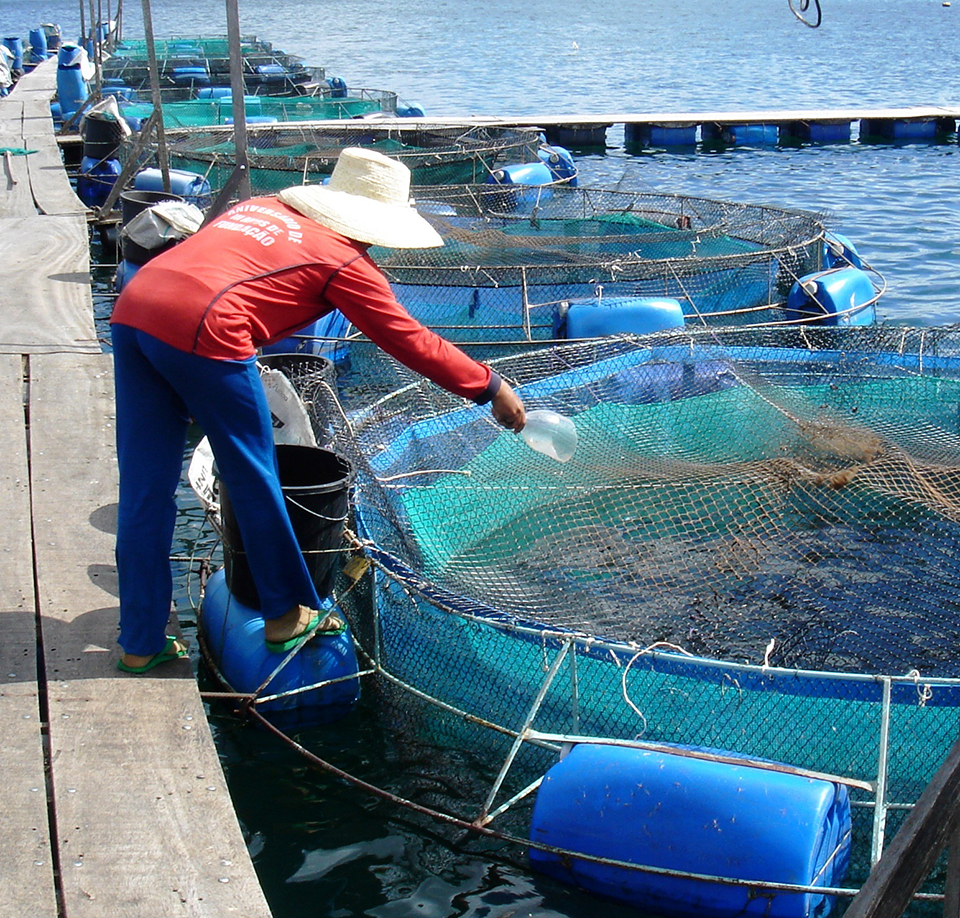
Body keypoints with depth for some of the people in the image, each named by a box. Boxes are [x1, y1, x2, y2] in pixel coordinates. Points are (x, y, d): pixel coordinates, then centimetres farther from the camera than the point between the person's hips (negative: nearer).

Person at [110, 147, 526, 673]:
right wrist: (490, 388, 22)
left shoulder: (262, 208, 26)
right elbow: (412, 342, 11)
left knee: (144, 489, 12)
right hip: (199, 329, -7)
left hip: (132, 307, 7)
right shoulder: (344, 260, 7)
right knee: (252, 478, 11)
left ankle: (141, 644, 21)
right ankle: (286, 615, 28)